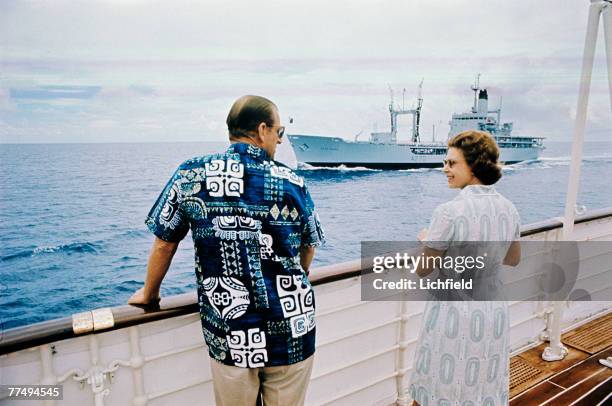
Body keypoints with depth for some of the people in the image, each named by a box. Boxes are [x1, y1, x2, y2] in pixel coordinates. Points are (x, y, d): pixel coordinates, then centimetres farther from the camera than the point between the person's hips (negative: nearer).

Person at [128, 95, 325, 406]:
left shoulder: (190, 175, -6)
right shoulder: (292, 184, -6)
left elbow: (164, 243, 2)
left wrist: (148, 293, 20)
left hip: (230, 339, 1)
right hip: (292, 333, 0)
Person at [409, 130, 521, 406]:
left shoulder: (449, 212, -23)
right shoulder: (508, 209, -3)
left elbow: (422, 270, -14)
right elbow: (514, 260, 12)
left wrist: (426, 240, 5)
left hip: (453, 311, -6)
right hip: (494, 311, 6)